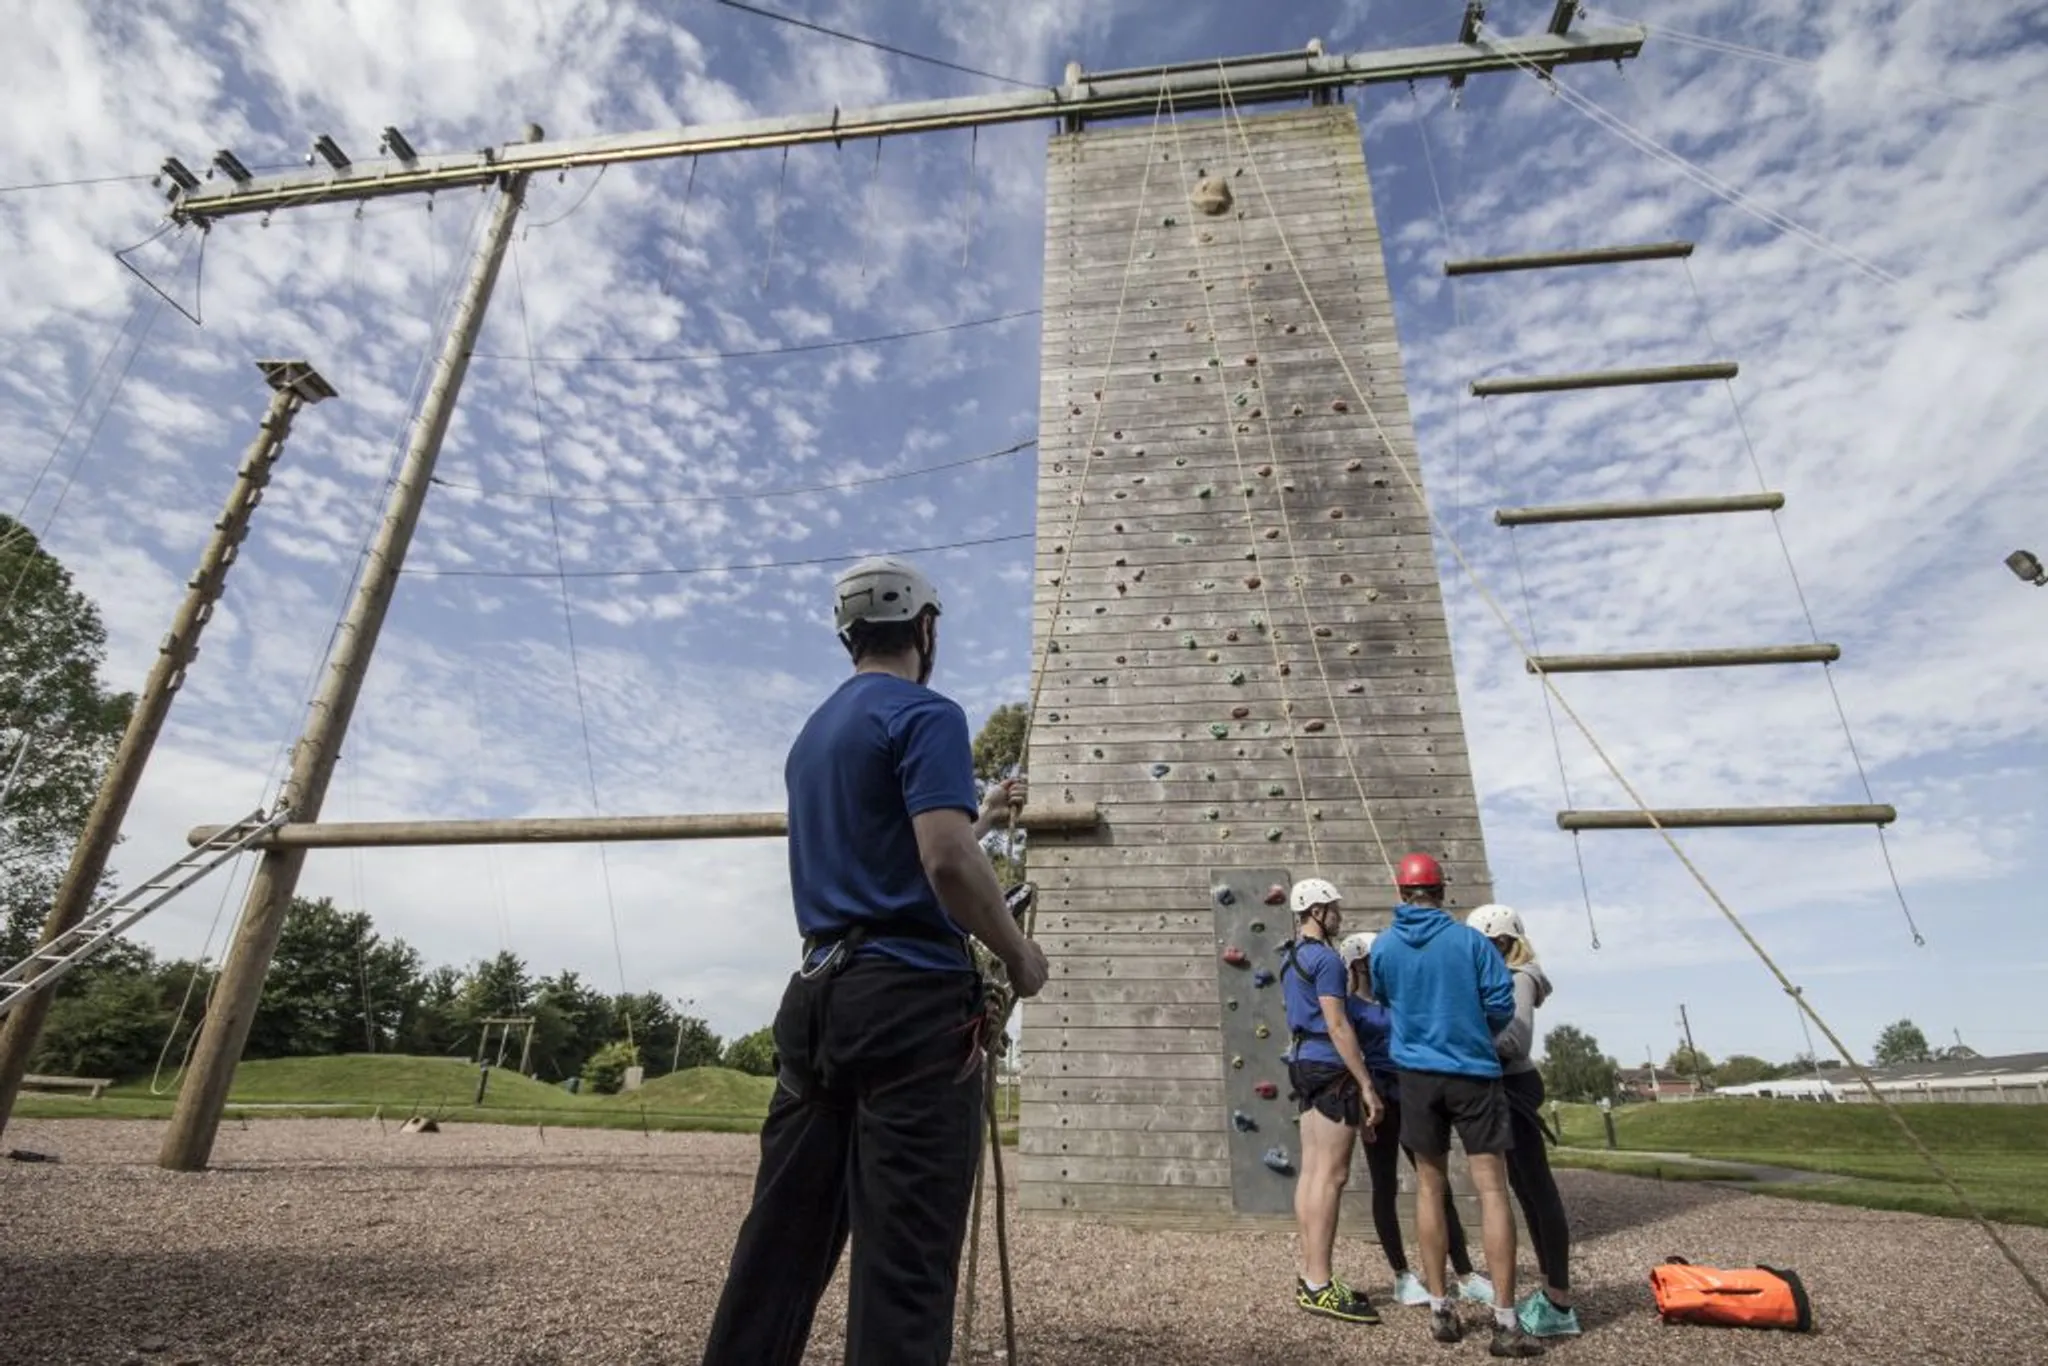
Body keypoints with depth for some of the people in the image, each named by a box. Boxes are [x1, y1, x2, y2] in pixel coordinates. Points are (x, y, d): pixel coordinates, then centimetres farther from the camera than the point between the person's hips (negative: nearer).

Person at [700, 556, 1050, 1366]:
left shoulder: (814, 733, 19)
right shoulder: (925, 714, -8)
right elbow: (946, 862, -21)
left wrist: (980, 816, 36)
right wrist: (1019, 956, -5)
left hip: (817, 995, 8)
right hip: (912, 1000, -8)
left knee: (780, 1246, 13)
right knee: (904, 1261, -2)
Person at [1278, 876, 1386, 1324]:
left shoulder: (1292, 957, 16)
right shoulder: (1325, 957, -14)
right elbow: (1337, 1025, -19)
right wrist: (1366, 1084, -16)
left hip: (1305, 1063, 10)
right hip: (1330, 1068, -10)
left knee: (1312, 1172, 11)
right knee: (1331, 1175, -6)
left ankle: (1310, 1277, 17)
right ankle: (1319, 1285, -3)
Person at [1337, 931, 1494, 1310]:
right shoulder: (1349, 1006, -7)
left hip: (1411, 1095, 6)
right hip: (1379, 1098, -5)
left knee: (1438, 1184, 6)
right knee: (1385, 1188, 5)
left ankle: (1466, 1276, 12)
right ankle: (1402, 1276, 15)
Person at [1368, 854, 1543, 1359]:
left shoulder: (1383, 948, -1)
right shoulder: (1470, 939, -7)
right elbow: (1502, 1003, -6)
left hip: (1417, 1074, 2)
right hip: (1473, 1072, -2)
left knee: (1430, 1188, 12)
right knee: (1492, 1188, 3)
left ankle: (1440, 1310, 18)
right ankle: (1505, 1322, 3)